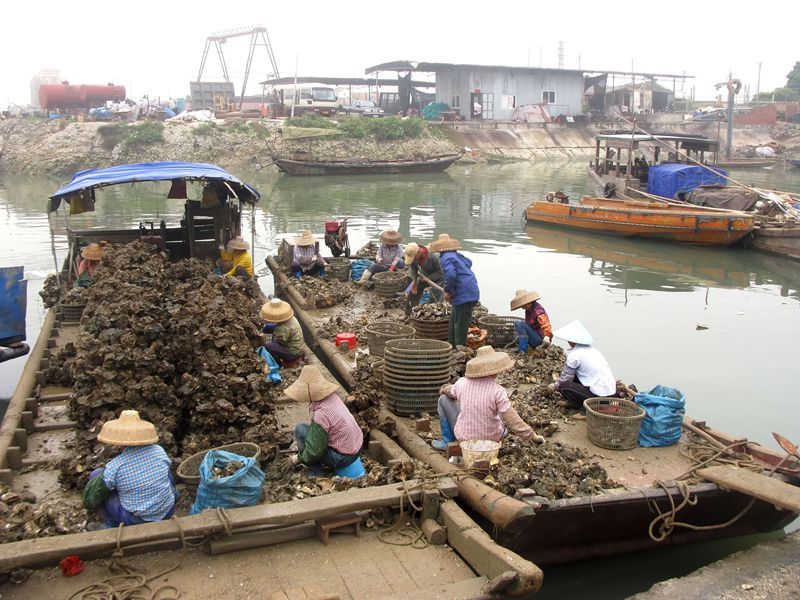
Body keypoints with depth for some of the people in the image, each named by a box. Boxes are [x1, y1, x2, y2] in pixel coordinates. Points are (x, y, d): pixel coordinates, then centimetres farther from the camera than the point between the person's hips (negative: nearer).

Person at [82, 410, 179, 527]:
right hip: (168, 512, 4)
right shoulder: (159, 451, -9)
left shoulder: (114, 467, -20)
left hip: (135, 520, -4)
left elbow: (91, 496, -6)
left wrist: (89, 502, 17)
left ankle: (111, 525, 15)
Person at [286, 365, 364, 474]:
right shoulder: (333, 397, -2)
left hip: (343, 458, -8)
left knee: (300, 429, -4)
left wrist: (298, 458, -1)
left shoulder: (321, 414, -27)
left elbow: (314, 452, -20)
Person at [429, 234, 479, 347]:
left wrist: (447, 290, -13)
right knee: (454, 320, 20)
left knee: (460, 324, -5)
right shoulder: (457, 255, 15)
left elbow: (450, 275, -28)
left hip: (464, 295, -10)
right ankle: (451, 345, 29)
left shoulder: (445, 258, -13)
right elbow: (469, 263, 33)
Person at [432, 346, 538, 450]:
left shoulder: (462, 383, -13)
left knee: (444, 399, 16)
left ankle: (448, 441, 22)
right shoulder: (497, 391, -22)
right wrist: (532, 435, -12)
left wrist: (445, 389, 33)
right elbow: (512, 419, -23)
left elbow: (451, 392, 10)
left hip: (464, 437, 0)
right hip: (493, 438, 0)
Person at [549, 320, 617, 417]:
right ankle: (573, 402, 22)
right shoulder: (591, 349, 14)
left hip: (600, 395, -8)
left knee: (563, 386, -2)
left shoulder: (574, 354, -10)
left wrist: (554, 386, 17)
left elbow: (565, 378, -2)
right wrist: (559, 380, 33)